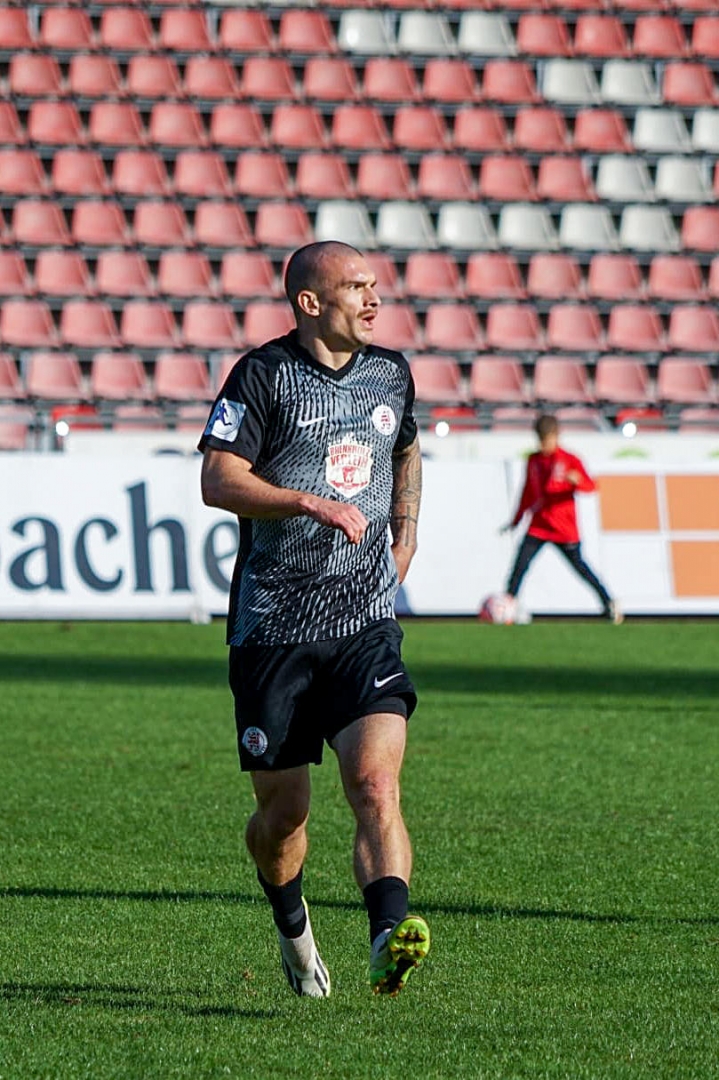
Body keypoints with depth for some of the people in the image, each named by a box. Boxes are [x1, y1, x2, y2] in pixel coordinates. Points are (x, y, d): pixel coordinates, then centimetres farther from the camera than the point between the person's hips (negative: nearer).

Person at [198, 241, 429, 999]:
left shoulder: (390, 374, 10)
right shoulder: (263, 375, -6)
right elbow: (217, 480, -13)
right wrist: (311, 502, -23)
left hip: (366, 623, 3)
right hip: (273, 624, -2)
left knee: (376, 780, -19)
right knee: (283, 810, 6)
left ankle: (390, 938, -34)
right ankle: (292, 927, 36)